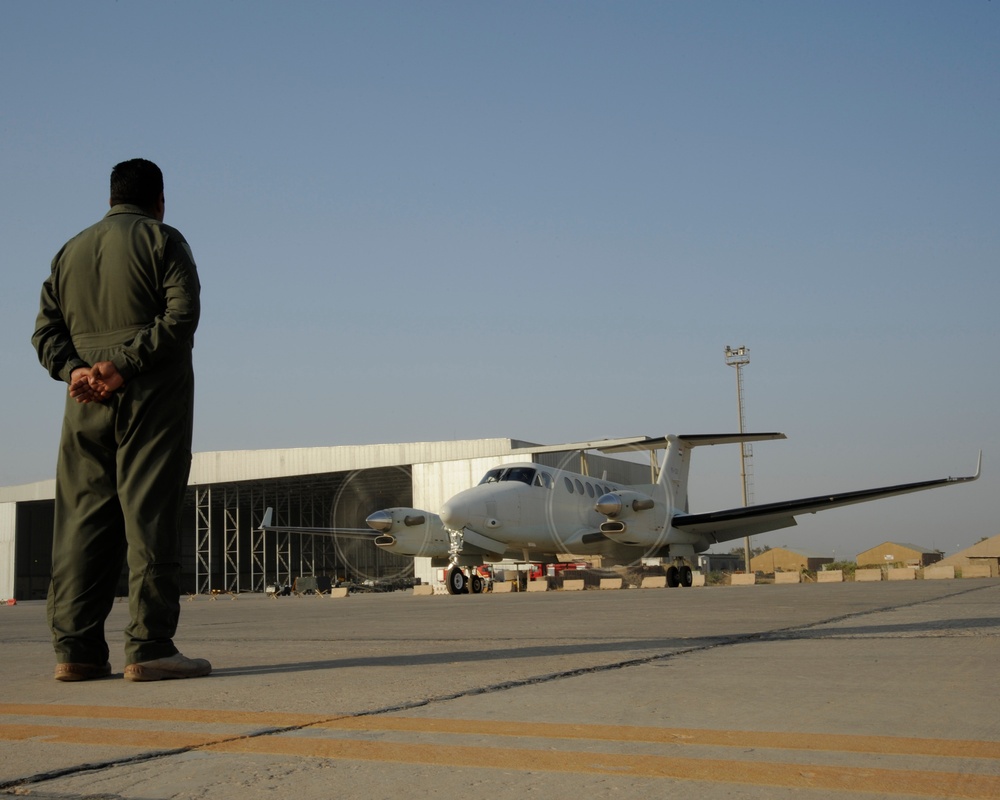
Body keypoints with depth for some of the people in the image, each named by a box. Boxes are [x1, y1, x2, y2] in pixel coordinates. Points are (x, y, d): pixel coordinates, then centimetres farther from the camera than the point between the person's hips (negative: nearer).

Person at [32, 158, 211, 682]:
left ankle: (75, 648, 2)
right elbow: (182, 314, -12)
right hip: (153, 397, -5)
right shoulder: (162, 240, 3)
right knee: (150, 516, -8)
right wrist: (126, 364, -14)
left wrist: (73, 369, -3)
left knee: (81, 520, 5)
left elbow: (45, 329, 12)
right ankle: (148, 647, -11)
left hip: (87, 402, 5)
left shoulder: (71, 251, 21)